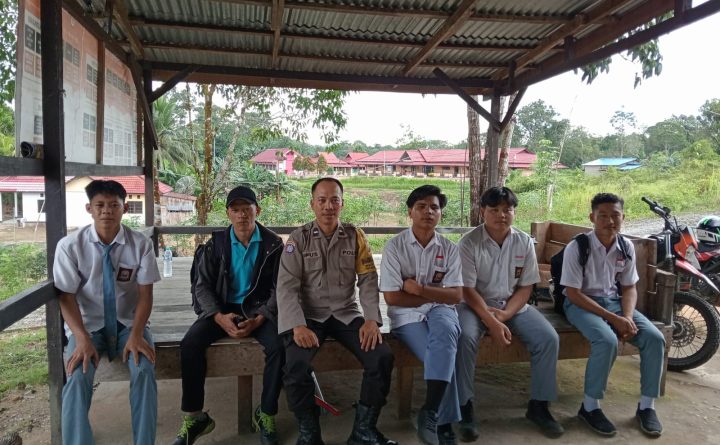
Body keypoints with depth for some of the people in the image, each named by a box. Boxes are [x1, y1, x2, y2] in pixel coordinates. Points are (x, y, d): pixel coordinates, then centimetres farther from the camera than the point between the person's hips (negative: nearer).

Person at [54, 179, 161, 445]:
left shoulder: (141, 244, -8)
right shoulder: (69, 246, -9)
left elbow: (145, 294, -7)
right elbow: (67, 297, -8)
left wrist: (136, 335, -20)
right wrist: (83, 339, -21)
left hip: (128, 323, 0)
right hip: (88, 325, 0)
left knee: (144, 371, -25)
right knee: (77, 378, -26)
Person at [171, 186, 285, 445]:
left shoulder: (273, 244, -3)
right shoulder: (215, 245, 2)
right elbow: (203, 285, 1)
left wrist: (258, 319, -19)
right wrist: (219, 317, -17)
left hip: (258, 309, -2)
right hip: (222, 309, 2)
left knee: (278, 347, -29)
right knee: (190, 344, -23)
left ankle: (266, 415, -9)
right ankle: (194, 417, -7)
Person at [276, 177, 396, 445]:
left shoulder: (355, 236, 4)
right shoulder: (298, 238, -2)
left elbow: (368, 281, -1)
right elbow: (287, 286, -9)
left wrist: (372, 319, -16)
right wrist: (298, 325, -24)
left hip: (346, 314, 2)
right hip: (310, 316, -2)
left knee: (382, 357, -20)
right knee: (296, 365, -30)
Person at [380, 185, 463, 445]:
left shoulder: (449, 249, 3)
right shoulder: (394, 246, -6)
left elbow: (455, 295, -3)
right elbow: (392, 297, -11)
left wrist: (420, 289, -14)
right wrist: (435, 295, -5)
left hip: (440, 310, 2)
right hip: (407, 315, -2)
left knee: (445, 331, -34)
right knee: (444, 357, -26)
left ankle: (430, 411, -30)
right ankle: (444, 423, -8)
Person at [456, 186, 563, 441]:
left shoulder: (525, 242, -2)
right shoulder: (469, 243, -12)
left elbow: (526, 287, -1)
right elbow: (467, 290, -14)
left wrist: (504, 315, -16)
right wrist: (492, 322, -24)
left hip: (514, 306, 4)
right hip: (476, 305, -3)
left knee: (549, 339, -17)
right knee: (465, 337, -33)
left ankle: (539, 405, 2)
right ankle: (464, 407, -16)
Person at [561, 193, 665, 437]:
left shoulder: (627, 247, -1)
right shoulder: (576, 247, -18)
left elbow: (629, 288, 7)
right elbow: (573, 293, -18)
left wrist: (627, 317, -13)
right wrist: (614, 319, -21)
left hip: (613, 301, 6)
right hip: (581, 303, -6)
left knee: (655, 338, -14)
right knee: (607, 341, -32)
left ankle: (646, 406, 4)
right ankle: (590, 407, -12)